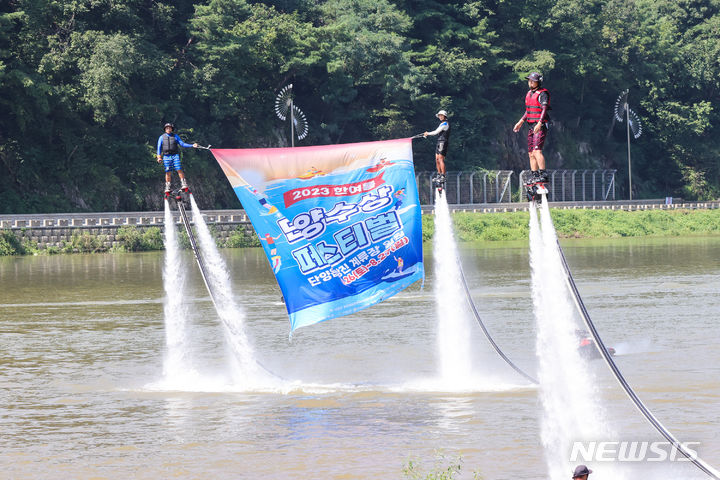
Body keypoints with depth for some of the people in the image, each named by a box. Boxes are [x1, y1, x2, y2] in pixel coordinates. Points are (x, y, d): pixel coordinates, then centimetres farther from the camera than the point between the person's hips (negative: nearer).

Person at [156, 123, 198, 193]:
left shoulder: (175, 136, 9)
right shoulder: (162, 137, 8)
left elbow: (182, 144, 7)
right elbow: (159, 148, 7)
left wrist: (192, 146, -4)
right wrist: (159, 157, -4)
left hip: (175, 155, 0)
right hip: (166, 157, 0)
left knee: (179, 170, -13)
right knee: (168, 172, -3)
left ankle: (184, 184, -11)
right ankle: (167, 187, 3)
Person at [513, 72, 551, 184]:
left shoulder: (542, 94, -9)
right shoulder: (529, 93, 18)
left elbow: (544, 109, -19)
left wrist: (539, 124, -30)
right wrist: (520, 122, 28)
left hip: (540, 126, -9)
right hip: (531, 126, 9)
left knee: (537, 150, -20)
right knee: (531, 153, 8)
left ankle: (543, 174, -24)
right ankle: (534, 175, 13)